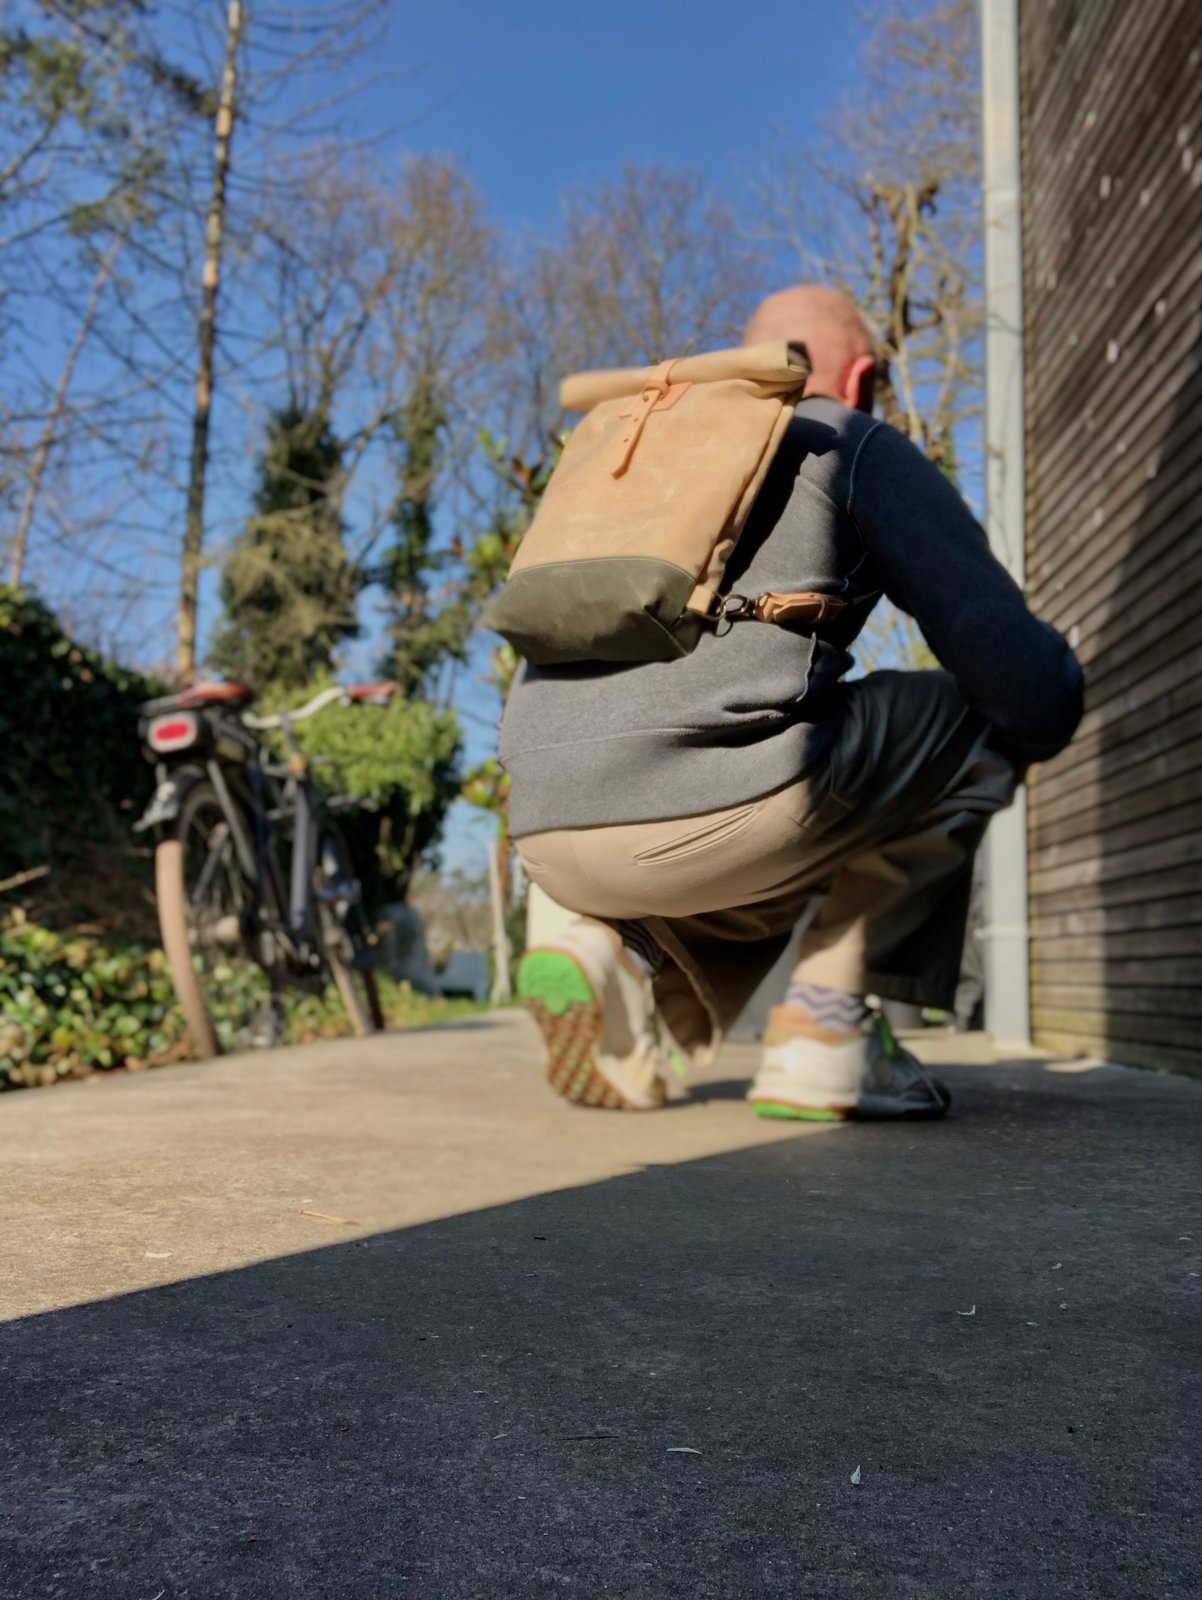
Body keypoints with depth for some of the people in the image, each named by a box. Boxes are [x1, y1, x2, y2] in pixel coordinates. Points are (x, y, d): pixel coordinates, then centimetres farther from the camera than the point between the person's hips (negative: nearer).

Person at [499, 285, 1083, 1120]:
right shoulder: (860, 446, 11)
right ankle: (828, 1030, 6)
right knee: (973, 718, 16)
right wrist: (1039, 721, 28)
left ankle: (623, 960, 4)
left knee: (773, 884, 37)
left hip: (551, 844, 7)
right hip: (711, 813, -7)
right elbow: (1004, 652, 4)